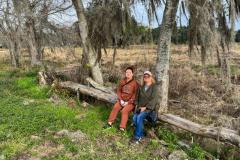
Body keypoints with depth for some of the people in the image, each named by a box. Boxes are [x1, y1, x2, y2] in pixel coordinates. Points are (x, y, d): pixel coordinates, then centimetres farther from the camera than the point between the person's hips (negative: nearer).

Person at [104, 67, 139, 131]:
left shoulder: (135, 83, -11)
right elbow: (118, 91, 7)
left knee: (124, 111, -26)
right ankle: (110, 123, -4)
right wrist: (121, 100, -6)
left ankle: (122, 128, -22)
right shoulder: (122, 81, 3)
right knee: (115, 108, -16)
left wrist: (128, 102, -16)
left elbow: (135, 94, -12)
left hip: (130, 102, -4)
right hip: (122, 100, 5)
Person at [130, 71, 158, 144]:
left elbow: (153, 99, -14)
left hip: (149, 107, -5)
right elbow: (137, 97, 18)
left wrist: (145, 107, -19)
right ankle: (141, 134, 0)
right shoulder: (141, 87, 13)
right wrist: (137, 105, 3)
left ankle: (137, 136, -16)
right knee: (134, 118, -21)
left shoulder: (154, 87, -5)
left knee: (139, 117, -29)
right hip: (140, 107, 5)